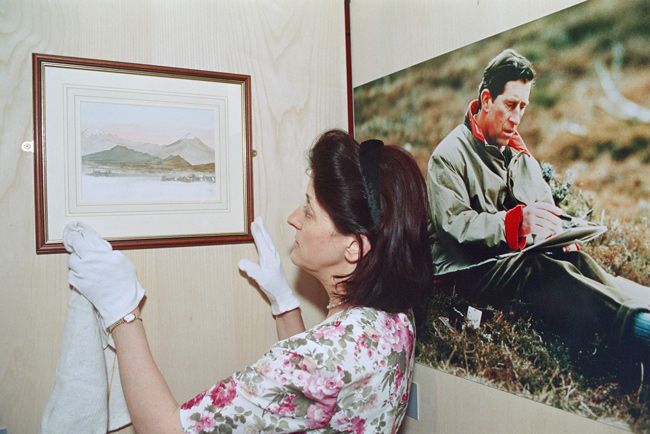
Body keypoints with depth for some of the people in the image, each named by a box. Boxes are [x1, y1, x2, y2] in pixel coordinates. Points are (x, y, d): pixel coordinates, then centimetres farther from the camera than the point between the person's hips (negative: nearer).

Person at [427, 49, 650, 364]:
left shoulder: (519, 154, 22)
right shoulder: (449, 155, -2)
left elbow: (546, 206, 16)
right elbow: (454, 224, -15)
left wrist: (563, 234, -8)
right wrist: (516, 220, -29)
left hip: (522, 257, 7)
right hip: (472, 268, -6)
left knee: (577, 260, -26)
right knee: (541, 269, -36)